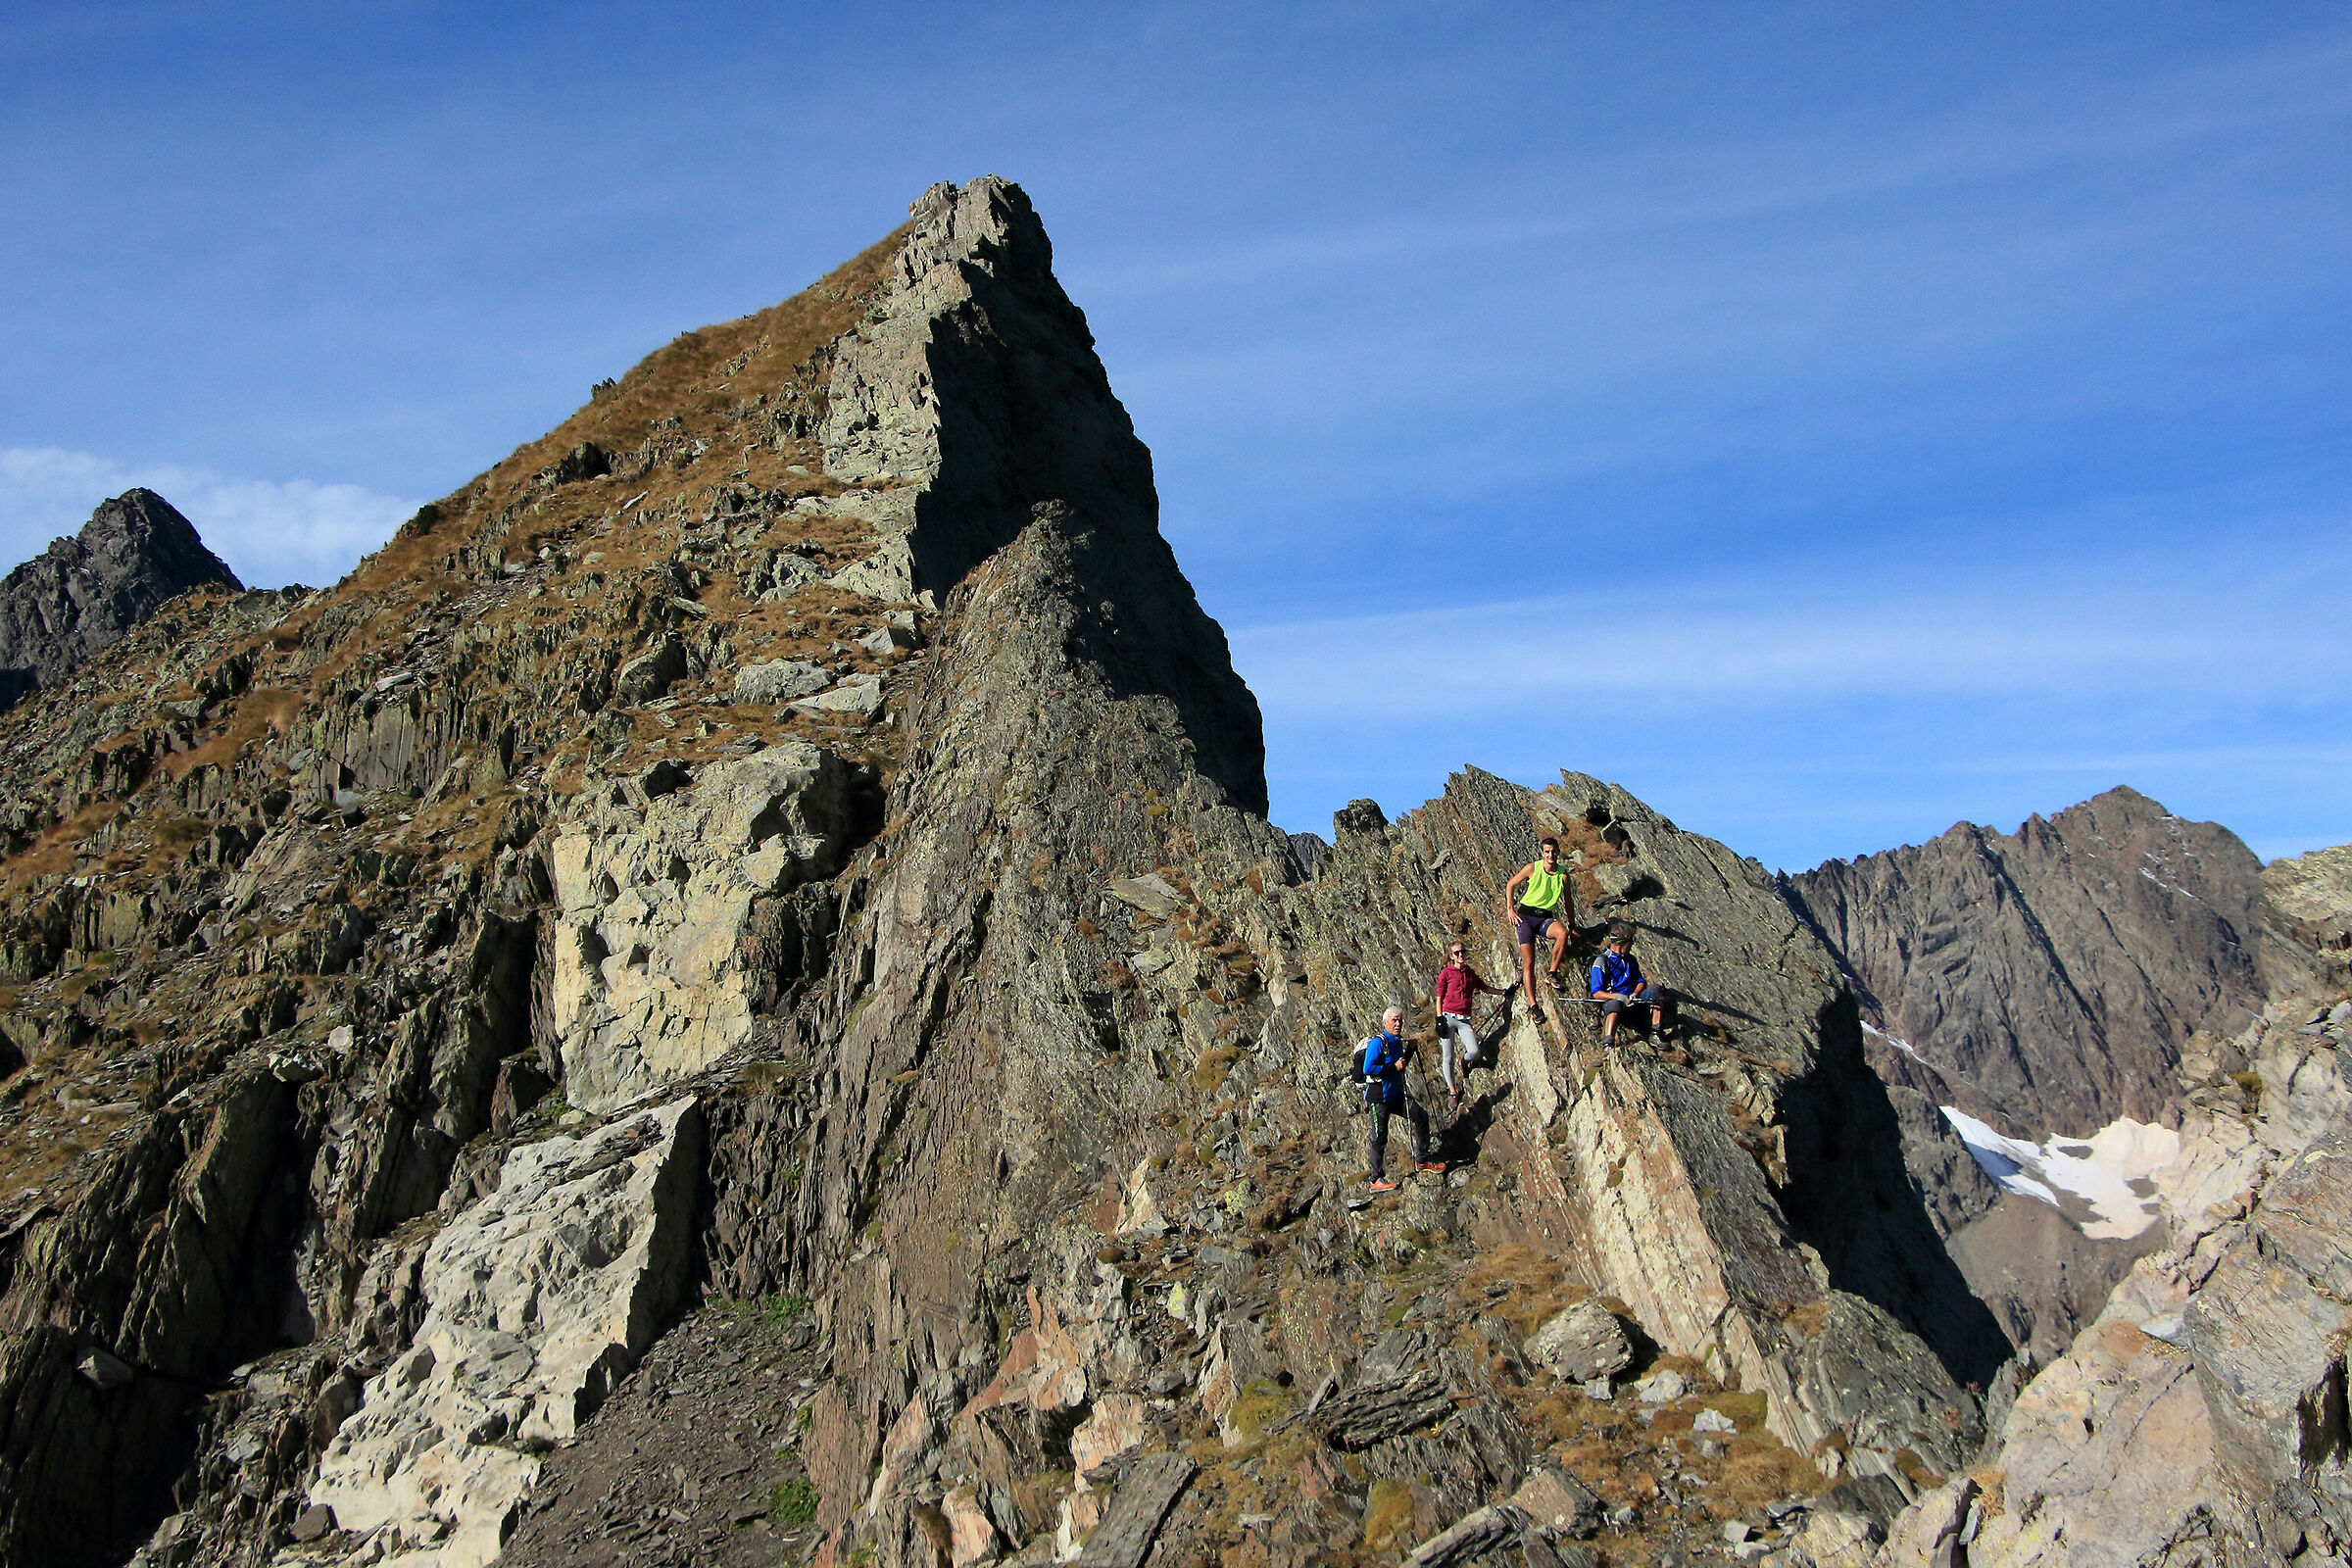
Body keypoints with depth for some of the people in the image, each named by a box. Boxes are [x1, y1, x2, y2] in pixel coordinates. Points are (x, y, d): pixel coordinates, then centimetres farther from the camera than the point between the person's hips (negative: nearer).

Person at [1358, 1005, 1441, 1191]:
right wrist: (1394, 1067, -23)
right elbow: (1368, 1069, -26)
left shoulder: (1398, 1042, 12)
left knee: (1421, 1116, 9)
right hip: (1379, 1097, -9)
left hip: (1396, 1095, 9)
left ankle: (1422, 1160, 22)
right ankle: (1377, 1179, 3)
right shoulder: (1378, 1042, -16)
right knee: (1380, 1137, -4)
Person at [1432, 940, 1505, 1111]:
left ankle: (1464, 1063, 21)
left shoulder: (1470, 973, 15)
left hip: (1464, 1020, 4)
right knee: (1448, 1057, -5)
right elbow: (1439, 998, 0)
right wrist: (1440, 1019, -8)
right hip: (1448, 1018, -3)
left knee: (1474, 1052, -15)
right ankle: (1452, 1092, 9)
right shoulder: (1445, 973, 1)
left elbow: (1485, 988, 29)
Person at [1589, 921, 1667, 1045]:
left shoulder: (1630, 959, 19)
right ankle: (1608, 1043, -55)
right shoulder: (1602, 962, -2)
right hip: (1612, 998, -6)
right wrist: (1618, 996, -24)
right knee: (1614, 1005, -41)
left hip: (1633, 999, 6)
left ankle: (1656, 1032, -20)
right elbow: (1596, 993, -8)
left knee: (1654, 989, -19)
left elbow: (1641, 981, 16)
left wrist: (1635, 994, -8)